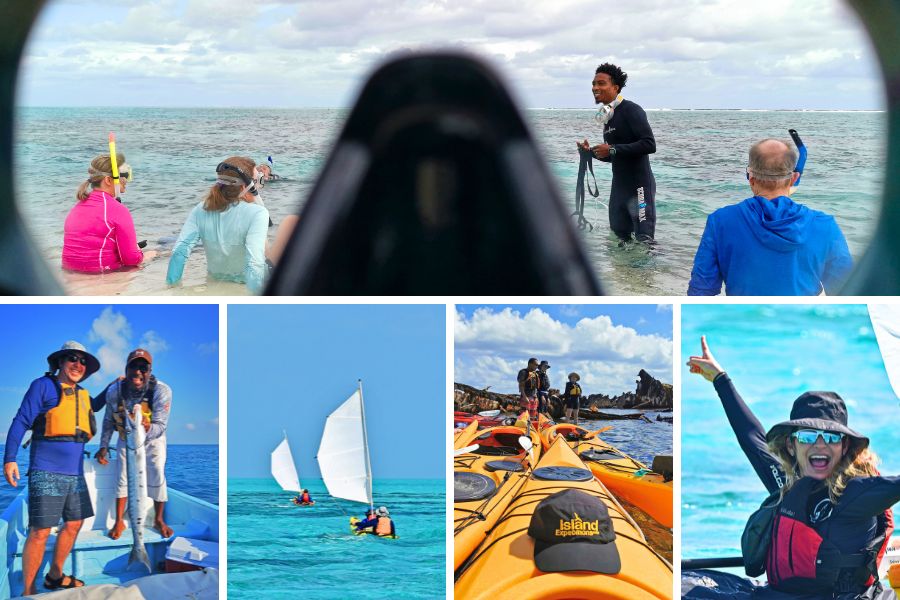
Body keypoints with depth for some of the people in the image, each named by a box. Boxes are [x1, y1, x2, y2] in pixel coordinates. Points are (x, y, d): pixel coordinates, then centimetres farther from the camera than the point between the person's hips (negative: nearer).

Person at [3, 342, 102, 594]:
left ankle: (54, 577, 29)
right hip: (47, 472, -7)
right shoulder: (43, 386, -4)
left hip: (75, 473, 7)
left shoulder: (83, 395, 15)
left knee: (74, 524, 13)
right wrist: (9, 459, -15)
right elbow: (20, 422, -8)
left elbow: (93, 408, 36)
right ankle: (28, 591, 1)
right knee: (40, 531, -8)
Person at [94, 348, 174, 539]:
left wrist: (147, 428, -54)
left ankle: (159, 520, 12)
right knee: (122, 478, 2)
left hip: (153, 440, -2)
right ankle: (119, 521, 16)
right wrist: (103, 446, -3)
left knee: (157, 478, -7)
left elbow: (160, 426, -32)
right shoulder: (114, 390, -24)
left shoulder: (161, 391, -33)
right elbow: (108, 420, -6)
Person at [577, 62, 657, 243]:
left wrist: (612, 149, -22)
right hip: (618, 187, 9)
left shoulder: (631, 110, -12)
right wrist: (592, 152, 5)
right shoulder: (607, 116, 14)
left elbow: (650, 144, -23)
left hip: (639, 187, -9)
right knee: (619, 239, 14)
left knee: (644, 241, -6)